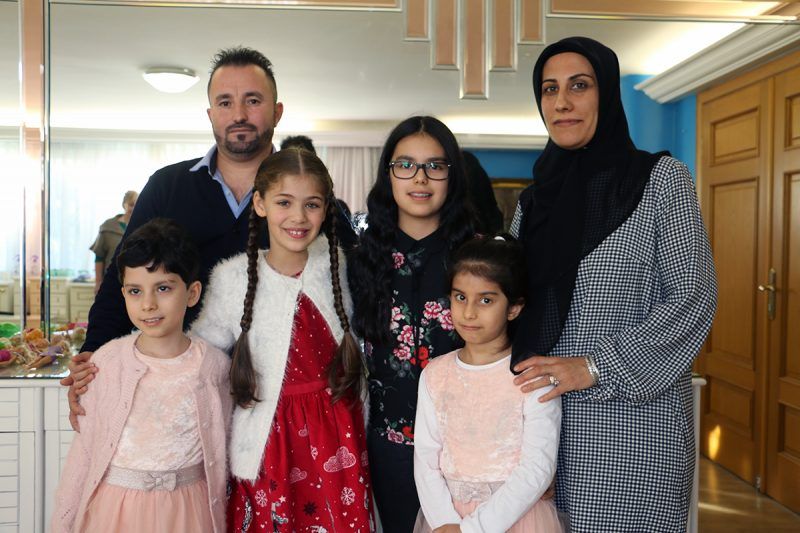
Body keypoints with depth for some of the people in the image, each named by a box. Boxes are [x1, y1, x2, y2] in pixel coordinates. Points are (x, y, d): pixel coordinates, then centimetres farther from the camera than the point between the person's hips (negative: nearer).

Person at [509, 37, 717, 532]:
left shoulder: (661, 177, -3)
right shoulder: (536, 197, 10)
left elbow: (693, 297, -10)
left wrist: (594, 367, -16)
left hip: (633, 415, -4)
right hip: (550, 413, 4)